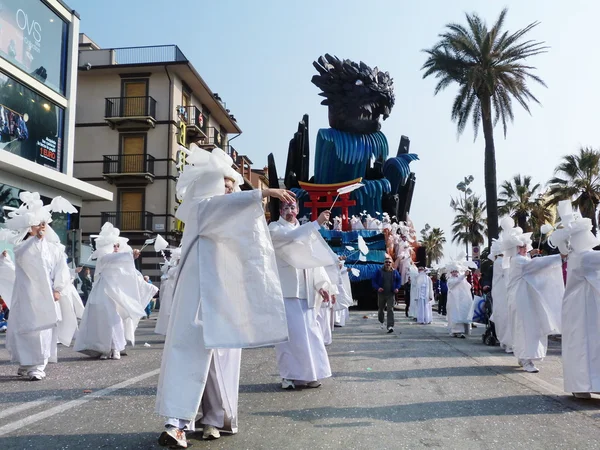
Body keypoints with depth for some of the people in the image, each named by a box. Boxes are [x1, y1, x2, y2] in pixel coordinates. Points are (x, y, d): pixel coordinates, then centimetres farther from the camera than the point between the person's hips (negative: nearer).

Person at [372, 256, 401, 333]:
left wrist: (397, 288, -2)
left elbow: (399, 280, 15)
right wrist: (377, 288, -17)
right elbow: (373, 281, 0)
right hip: (381, 294, 1)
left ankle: (390, 326, -17)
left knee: (390, 310, -12)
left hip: (391, 294, 0)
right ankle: (381, 321, 44)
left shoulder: (395, 272, 3)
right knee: (380, 309, 16)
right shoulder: (379, 272, -3)